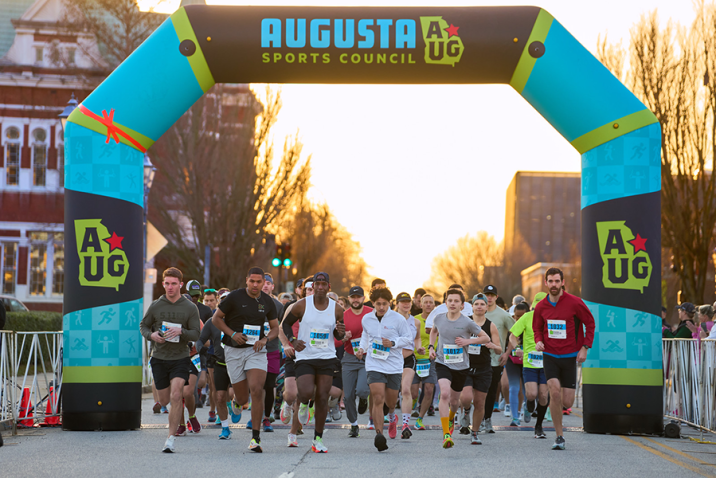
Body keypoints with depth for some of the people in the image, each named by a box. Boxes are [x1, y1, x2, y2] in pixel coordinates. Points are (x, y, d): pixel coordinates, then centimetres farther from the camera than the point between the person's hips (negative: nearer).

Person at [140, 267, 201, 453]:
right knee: (165, 401, 10)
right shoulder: (155, 306, 2)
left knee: (175, 396, -18)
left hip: (180, 358, -2)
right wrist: (151, 335, -10)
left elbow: (196, 333, -2)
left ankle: (171, 438, -13)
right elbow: (143, 326, 12)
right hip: (159, 358, 2)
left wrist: (181, 331, -22)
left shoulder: (190, 308, -2)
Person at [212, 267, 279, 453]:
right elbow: (216, 318, 1)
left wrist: (265, 339, -8)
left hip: (256, 350, 1)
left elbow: (275, 328, 13)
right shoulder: (234, 297, -6)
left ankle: (255, 437, -12)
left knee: (257, 390, -19)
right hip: (234, 351, -1)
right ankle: (237, 399, 44)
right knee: (243, 399, 2)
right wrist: (233, 334, -13)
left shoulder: (267, 301, 3)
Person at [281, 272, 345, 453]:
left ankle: (318, 438, 12)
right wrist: (293, 340, -9)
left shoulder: (336, 309, 1)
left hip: (327, 358, 2)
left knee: (322, 398, 0)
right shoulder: (302, 305, -5)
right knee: (307, 393, -20)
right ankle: (303, 404, 20)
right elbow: (286, 324, 8)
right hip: (305, 357, -2)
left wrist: (341, 332, -10)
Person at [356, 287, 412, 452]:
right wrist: (362, 348, 6)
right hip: (374, 365, 0)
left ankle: (392, 415, 50)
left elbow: (408, 339, 0)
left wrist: (393, 343, -15)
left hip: (394, 365, 0)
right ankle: (379, 435, -18)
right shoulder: (366, 319, 4)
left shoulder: (398, 319, -6)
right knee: (377, 399, -15)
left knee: (391, 400, 12)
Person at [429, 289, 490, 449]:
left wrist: (468, 341, -14)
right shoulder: (439, 318, -2)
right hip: (443, 363, 0)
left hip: (461, 365, 0)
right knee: (445, 393, -25)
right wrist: (431, 347, 8)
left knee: (454, 400, 14)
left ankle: (451, 418, 53)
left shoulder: (467, 323, -10)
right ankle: (446, 433, -23)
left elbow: (486, 338, -1)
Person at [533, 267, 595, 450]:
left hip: (570, 357, -1)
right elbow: (537, 328, 17)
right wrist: (538, 341, -5)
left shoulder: (574, 303, -8)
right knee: (555, 391, -21)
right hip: (550, 356, 1)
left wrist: (585, 347, -6)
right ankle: (559, 437, -11)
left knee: (567, 403, -3)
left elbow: (590, 323, 2)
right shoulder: (541, 306, 1)